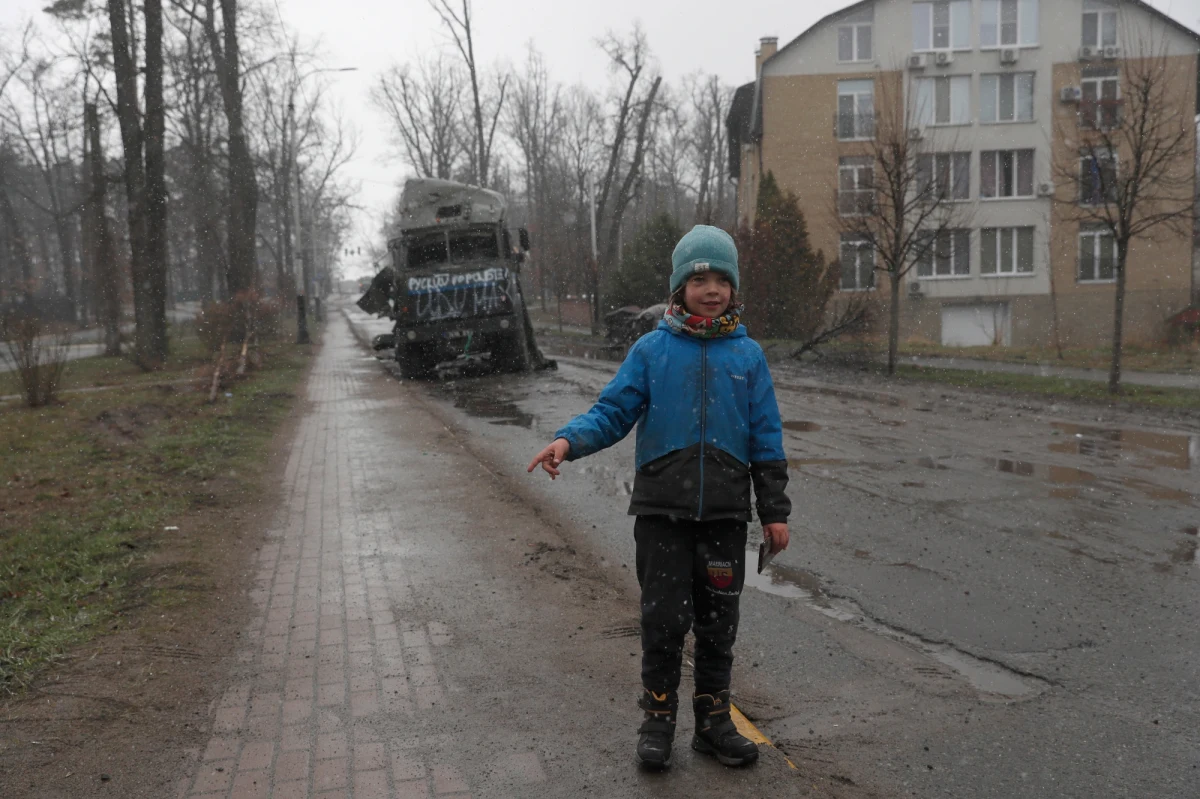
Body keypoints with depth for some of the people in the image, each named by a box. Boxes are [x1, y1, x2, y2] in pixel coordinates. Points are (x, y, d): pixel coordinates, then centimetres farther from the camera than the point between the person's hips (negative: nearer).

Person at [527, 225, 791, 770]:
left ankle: (714, 722, 28)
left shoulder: (747, 355, 3)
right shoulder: (651, 350, 0)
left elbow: (766, 438, 5)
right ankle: (657, 721, 22)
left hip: (726, 514, 2)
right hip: (662, 511, -1)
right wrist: (569, 441, -23)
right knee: (664, 619, 3)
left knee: (718, 623, 11)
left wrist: (775, 511, 5)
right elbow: (614, 411, -3)